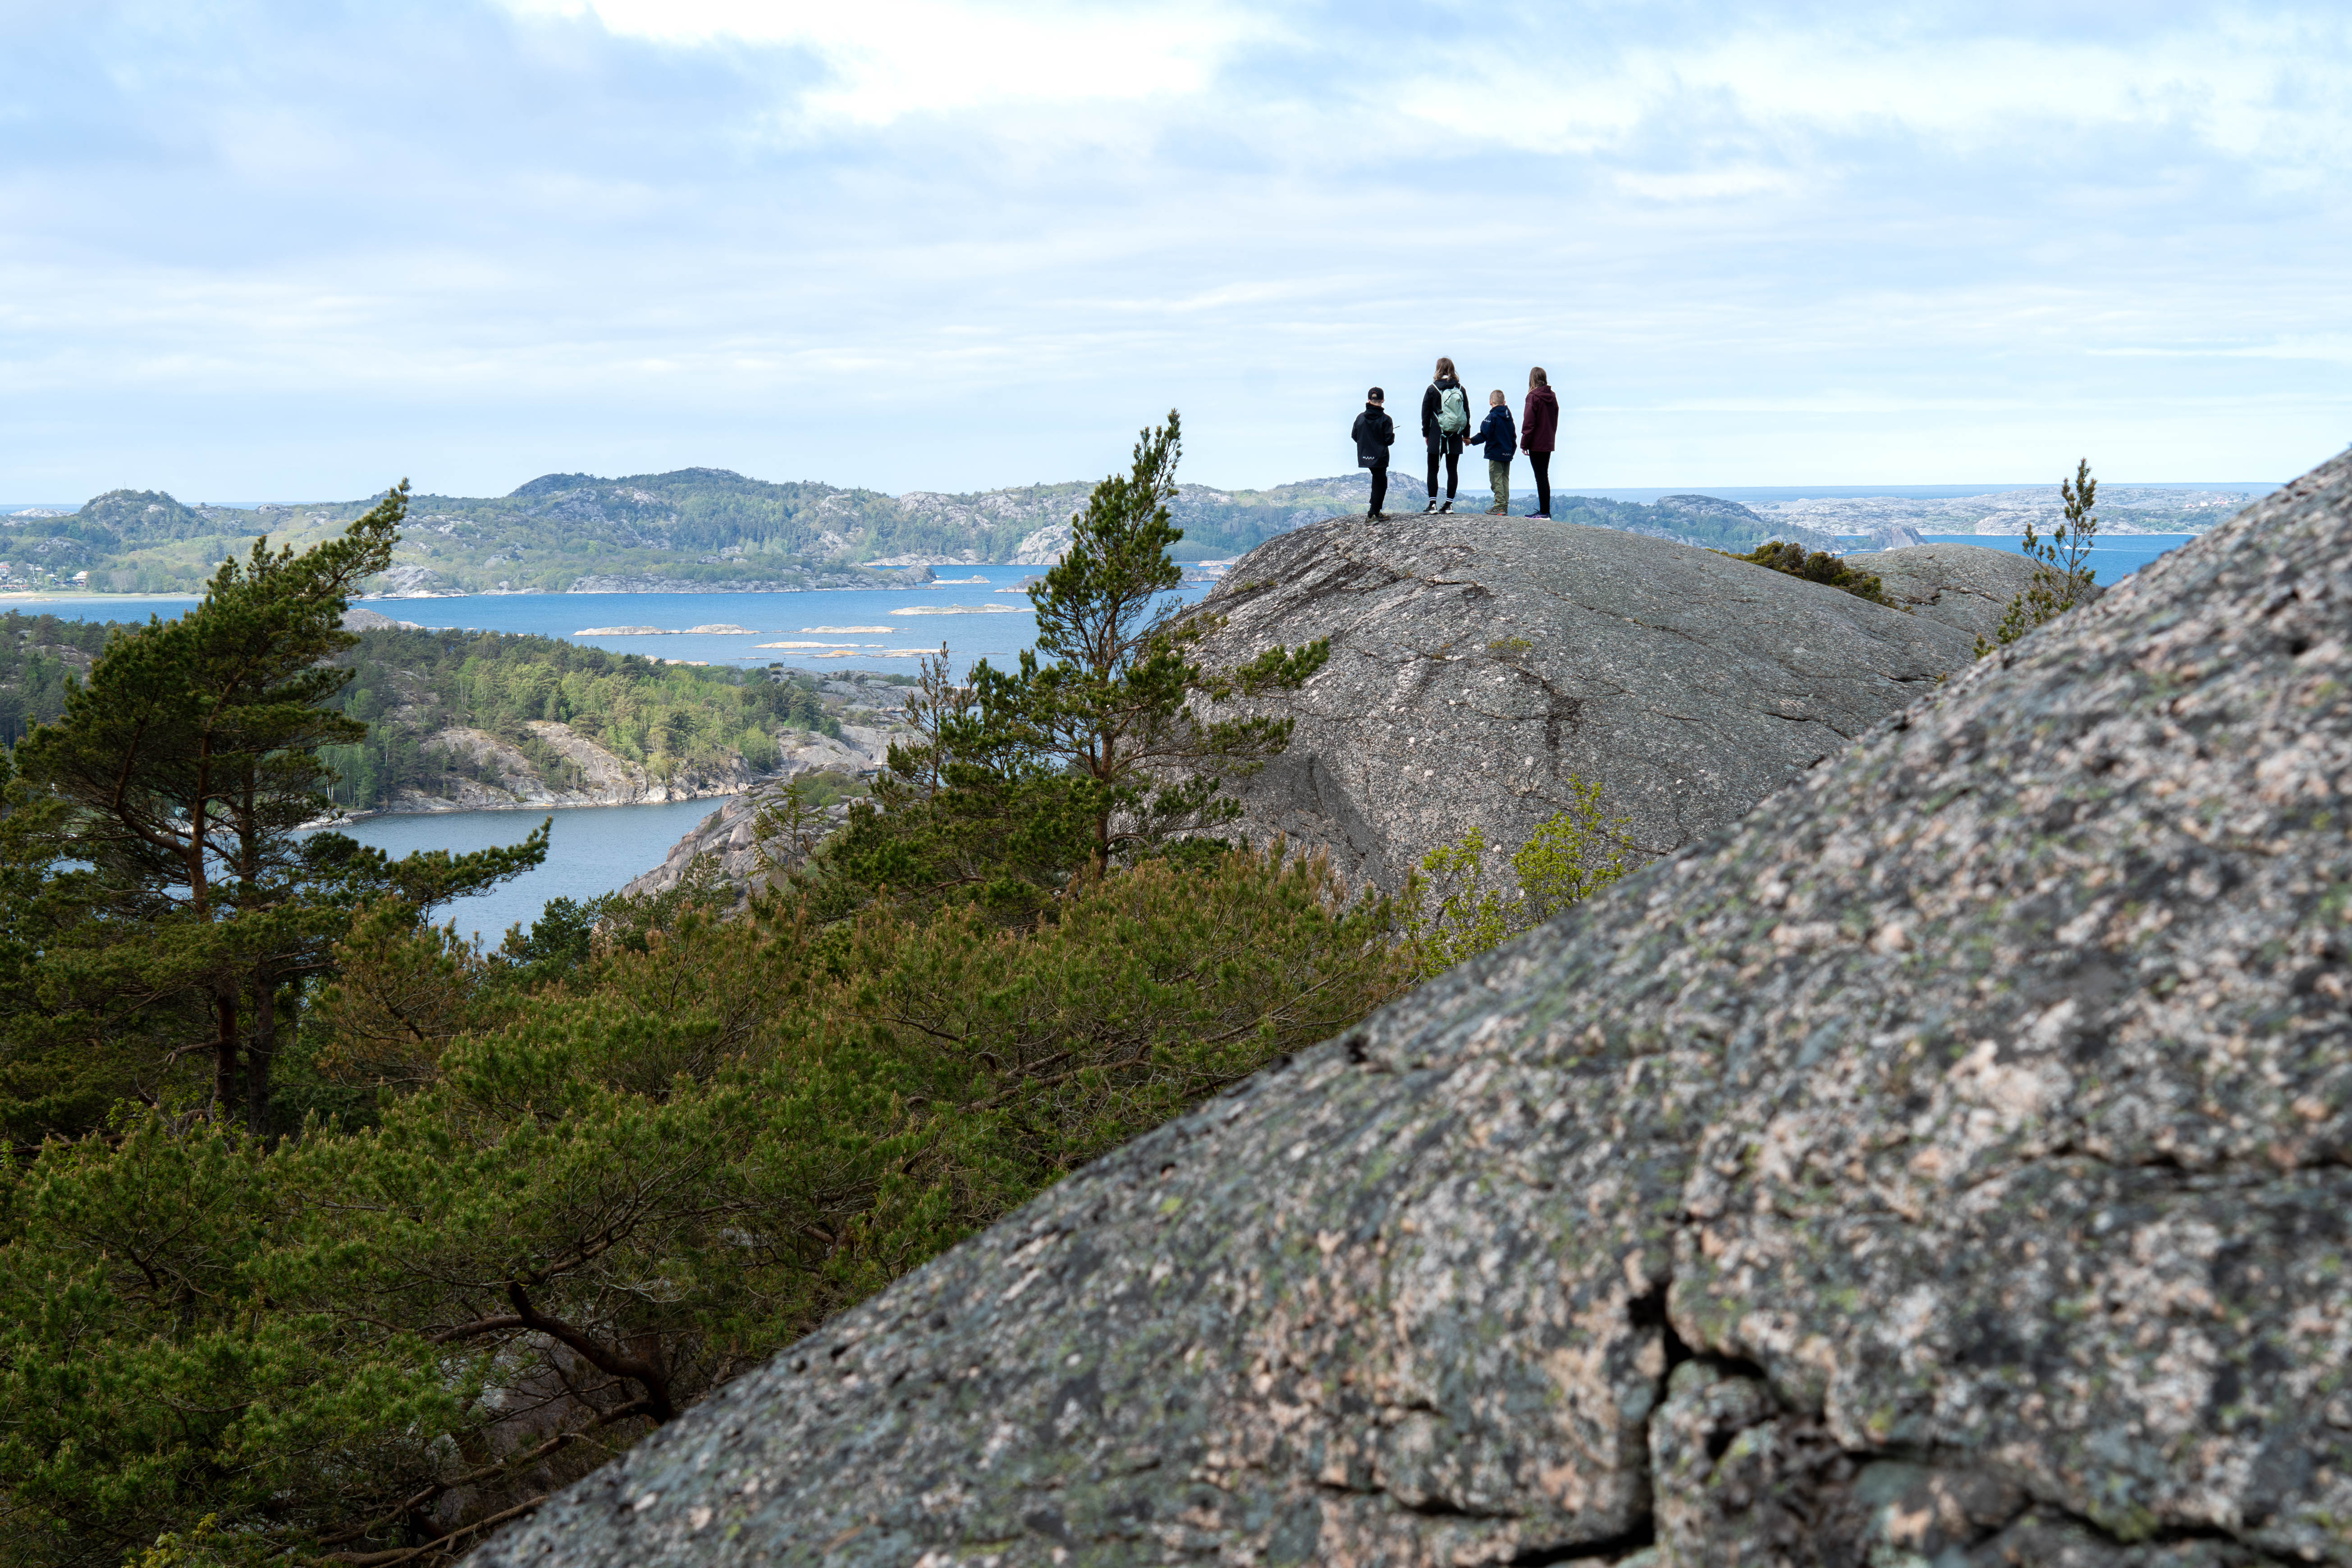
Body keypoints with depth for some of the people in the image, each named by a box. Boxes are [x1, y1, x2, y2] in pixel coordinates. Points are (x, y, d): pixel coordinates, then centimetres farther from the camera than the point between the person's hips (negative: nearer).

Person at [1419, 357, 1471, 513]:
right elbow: (1467, 413, 9)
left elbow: (1426, 413, 0)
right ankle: (1449, 504, 5)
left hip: (1437, 436, -3)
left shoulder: (1433, 389, -4)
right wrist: (1466, 434, 17)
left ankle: (1433, 504, -4)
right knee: (1453, 470, 6)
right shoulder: (1460, 389, 3)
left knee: (1433, 470, 3)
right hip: (1455, 436, 3)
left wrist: (1426, 433, 10)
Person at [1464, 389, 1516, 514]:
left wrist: (1472, 441, -10)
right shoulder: (1509, 417, 11)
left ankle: (1500, 506, -8)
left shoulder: (1492, 417, -11)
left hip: (1495, 453, -7)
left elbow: (1485, 434, -18)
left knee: (1496, 480, -5)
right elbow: (1513, 436, 17)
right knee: (1505, 479, 11)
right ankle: (1505, 506, 11)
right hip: (1507, 454, 7)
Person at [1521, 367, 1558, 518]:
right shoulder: (1552, 397, 8)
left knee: (1540, 477, -4)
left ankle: (1543, 511, -4)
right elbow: (1555, 420, 13)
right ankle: (1546, 510, 16)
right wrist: (1551, 437, 19)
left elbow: (1529, 422, -14)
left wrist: (1524, 444, -9)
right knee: (1545, 476, 14)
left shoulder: (1533, 397, -13)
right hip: (1549, 443, 7)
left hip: (1536, 443, -7)